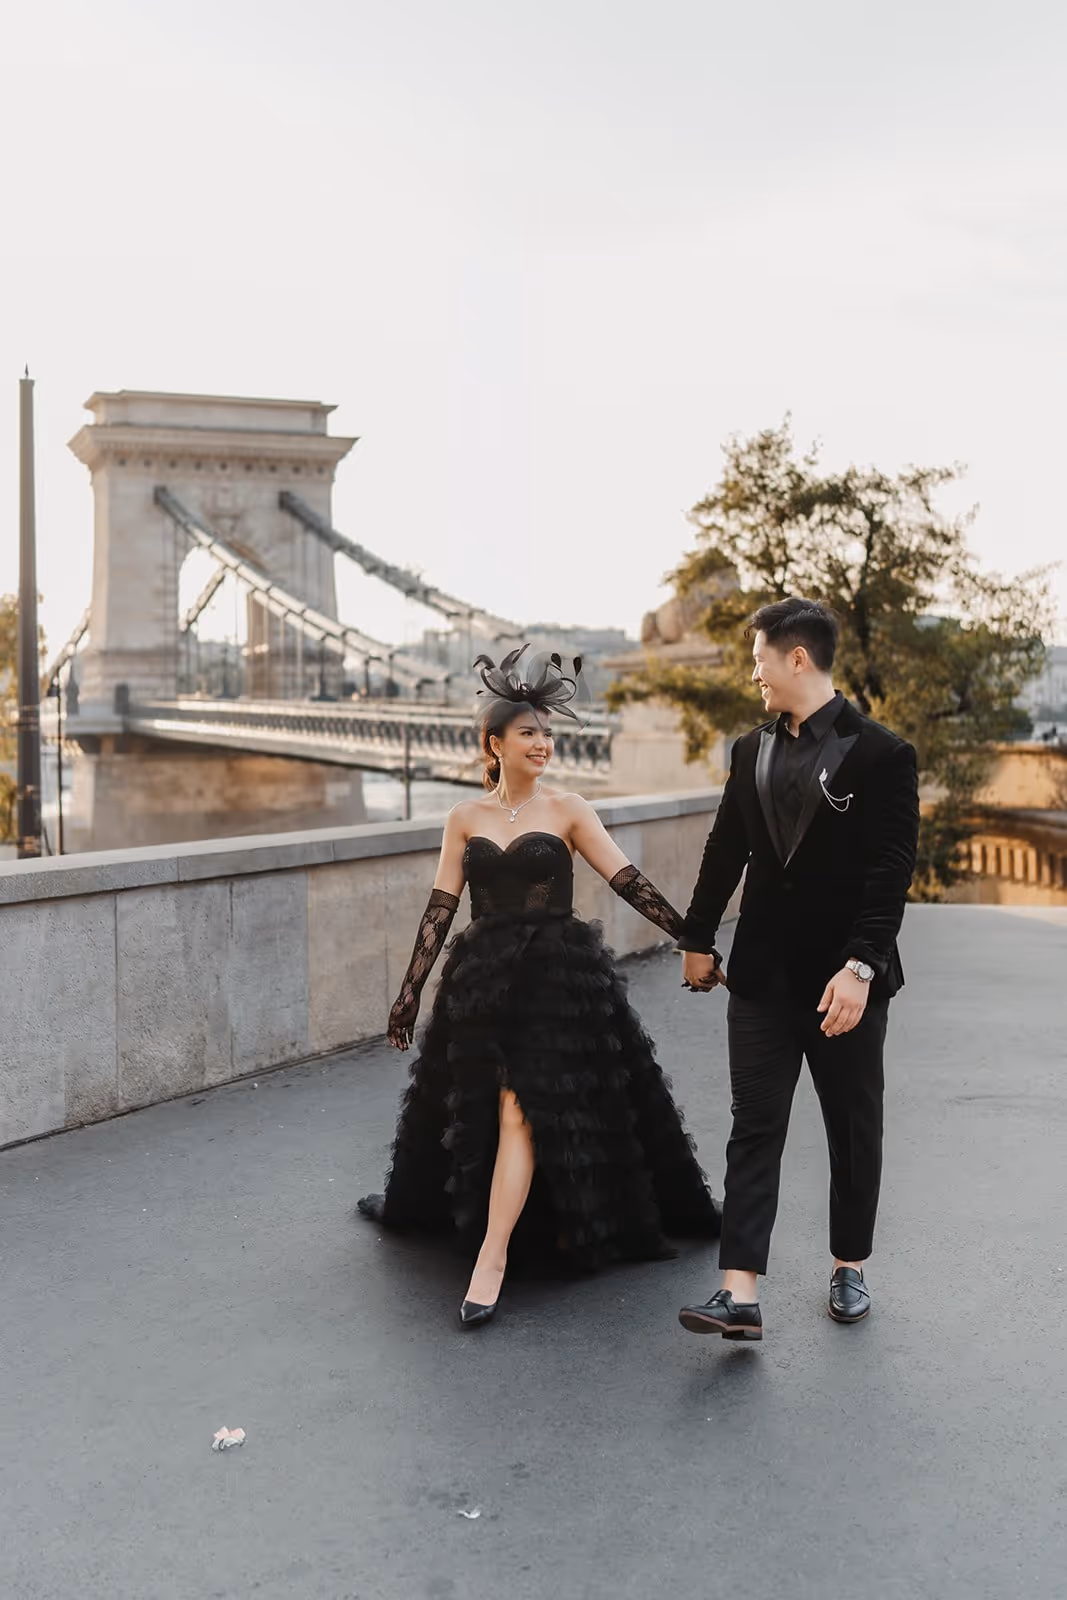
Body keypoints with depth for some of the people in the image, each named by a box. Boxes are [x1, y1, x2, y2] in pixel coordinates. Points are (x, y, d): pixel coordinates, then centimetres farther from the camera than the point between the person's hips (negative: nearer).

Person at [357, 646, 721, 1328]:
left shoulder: (568, 811, 0)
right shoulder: (465, 819, 7)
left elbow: (629, 881, -5)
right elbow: (441, 908, 7)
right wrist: (411, 989, 6)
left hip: (559, 974, -3)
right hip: (484, 976, 3)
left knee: (520, 1108, -12)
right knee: (475, 1109, 11)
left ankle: (491, 1260, -10)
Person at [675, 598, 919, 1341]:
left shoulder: (881, 753, -10)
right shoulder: (752, 750, 7)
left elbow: (891, 871, -16)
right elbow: (726, 851, 14)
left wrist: (860, 967, -23)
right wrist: (698, 939, 18)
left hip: (846, 979, -4)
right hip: (764, 974, 4)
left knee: (854, 1131, 12)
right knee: (754, 1130, -1)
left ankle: (850, 1269, 30)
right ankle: (741, 1294, -1)